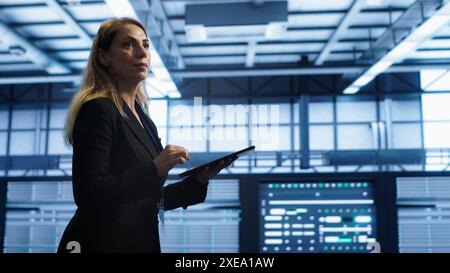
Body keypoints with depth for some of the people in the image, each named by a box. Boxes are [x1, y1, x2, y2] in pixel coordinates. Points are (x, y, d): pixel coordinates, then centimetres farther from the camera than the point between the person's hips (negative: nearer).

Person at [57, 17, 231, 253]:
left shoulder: (145, 121, 10)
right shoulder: (97, 109, -12)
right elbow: (87, 194, -21)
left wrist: (198, 181, 1)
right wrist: (153, 169, -28)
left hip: (140, 241, 8)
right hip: (99, 243, -7)